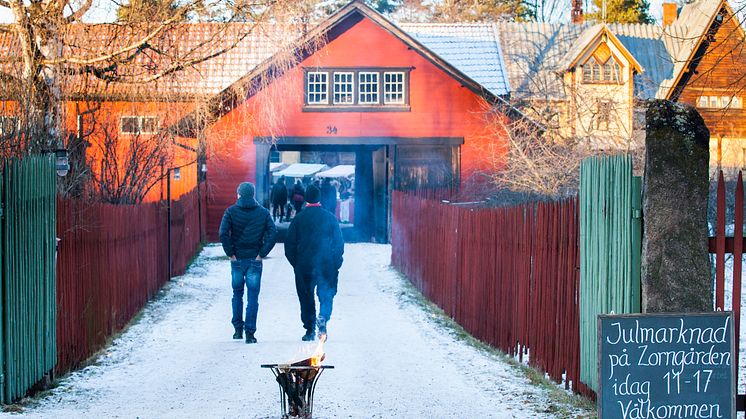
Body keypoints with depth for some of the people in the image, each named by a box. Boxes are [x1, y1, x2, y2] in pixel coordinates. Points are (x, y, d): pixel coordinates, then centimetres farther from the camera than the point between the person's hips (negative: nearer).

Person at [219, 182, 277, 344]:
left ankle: (238, 329, 19)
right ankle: (250, 333, -5)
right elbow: (272, 233, -8)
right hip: (255, 260, 0)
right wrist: (262, 253, -5)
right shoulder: (263, 212, 2)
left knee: (237, 294, 17)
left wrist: (230, 253, -6)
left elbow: (223, 233, -13)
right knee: (252, 296, 1)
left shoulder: (231, 211, -2)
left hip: (237, 259, 0)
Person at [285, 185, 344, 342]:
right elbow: (339, 243, 1)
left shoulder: (298, 219, 0)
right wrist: (335, 264, 9)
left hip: (304, 266, 0)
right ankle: (323, 317, -19)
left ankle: (310, 330, 6)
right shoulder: (330, 217, 0)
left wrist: (296, 264, 12)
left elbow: (289, 244, 2)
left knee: (306, 298, 9)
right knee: (326, 294, 8)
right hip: (326, 266, 0)